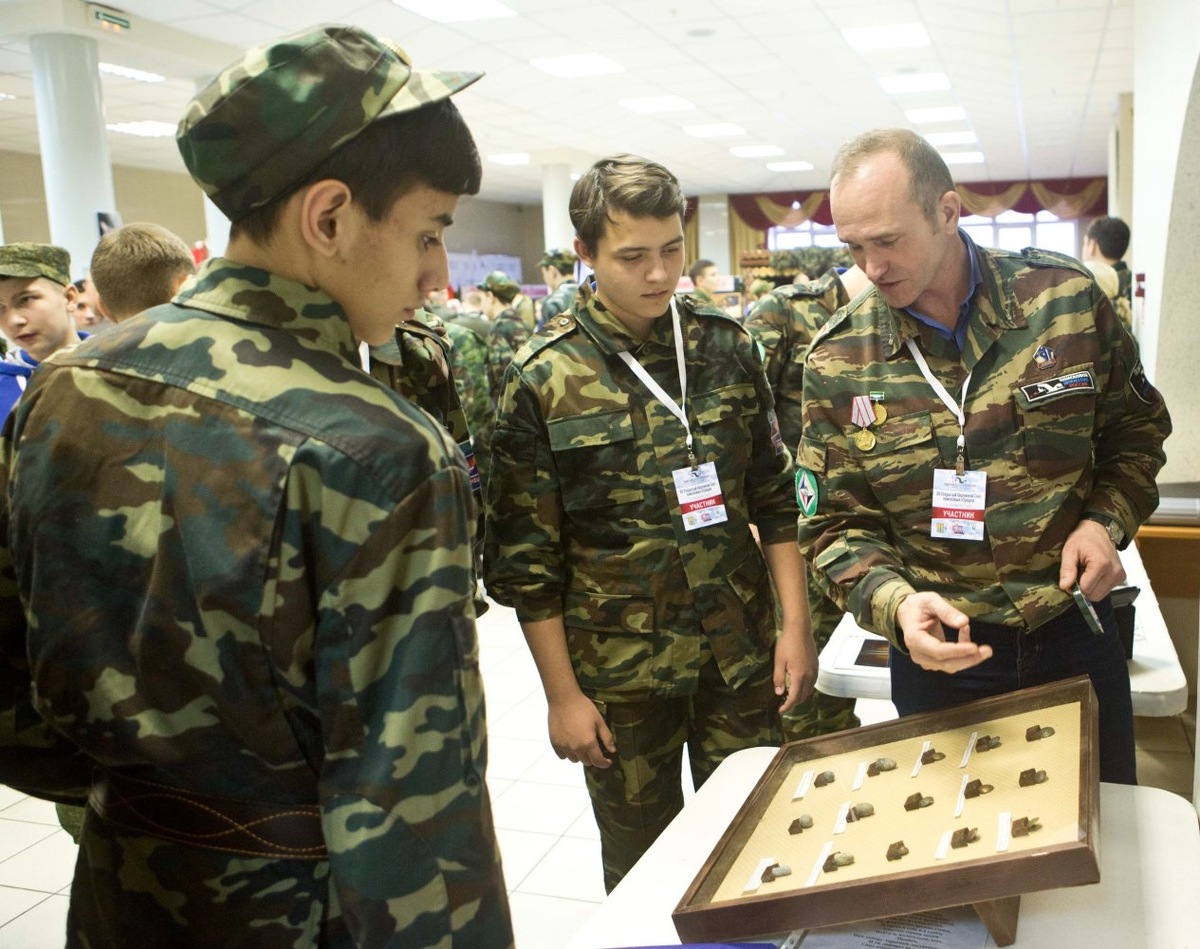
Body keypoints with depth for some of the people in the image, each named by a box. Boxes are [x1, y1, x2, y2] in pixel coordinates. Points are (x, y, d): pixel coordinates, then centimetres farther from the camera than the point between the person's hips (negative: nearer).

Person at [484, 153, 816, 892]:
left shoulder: (728, 346, 0)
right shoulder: (543, 380, -10)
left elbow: (775, 499, 5)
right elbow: (528, 557, -8)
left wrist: (795, 625, 0)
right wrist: (563, 694, -7)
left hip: (741, 653, 3)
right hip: (619, 669, -2)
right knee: (642, 862, 15)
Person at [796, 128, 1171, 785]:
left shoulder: (1066, 296, -9)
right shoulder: (837, 360, -11)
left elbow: (1136, 429, 6)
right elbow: (836, 524, -7)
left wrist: (1106, 520, -11)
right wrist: (894, 602, -25)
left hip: (1076, 636, 1)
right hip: (937, 656, -1)